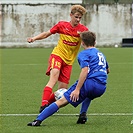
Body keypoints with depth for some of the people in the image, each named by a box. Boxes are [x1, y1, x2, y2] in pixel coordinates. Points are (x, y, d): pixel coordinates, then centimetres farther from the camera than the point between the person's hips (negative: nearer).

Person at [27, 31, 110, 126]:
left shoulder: (84, 54, 5)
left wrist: (77, 90, -17)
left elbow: (85, 70, -13)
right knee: (88, 95, 42)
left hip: (90, 84, -7)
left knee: (62, 101, -7)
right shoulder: (100, 54, 28)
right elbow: (107, 70, 45)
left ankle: (38, 120, -18)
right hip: (102, 89, 7)